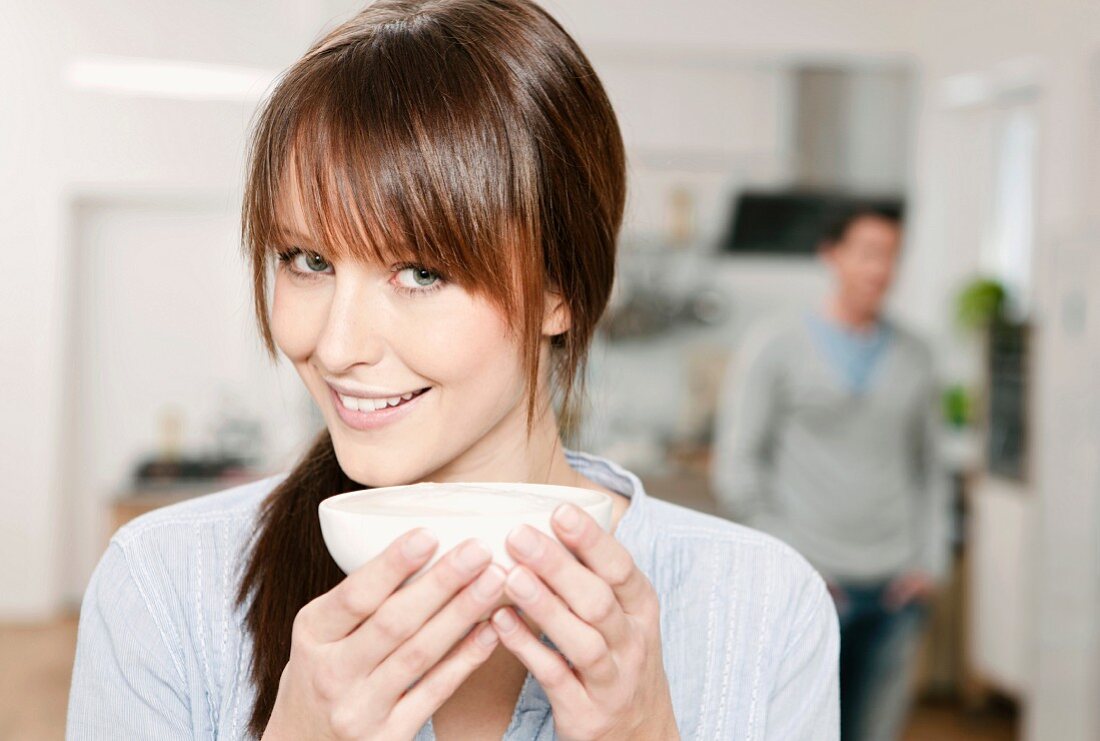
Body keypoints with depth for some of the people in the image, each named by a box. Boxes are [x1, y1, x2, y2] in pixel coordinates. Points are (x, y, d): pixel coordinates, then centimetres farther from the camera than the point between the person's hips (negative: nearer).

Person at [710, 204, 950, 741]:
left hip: (895, 589, 4)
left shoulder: (913, 355, 12)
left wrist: (929, 561, 5)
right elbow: (735, 469, -3)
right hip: (810, 583, -4)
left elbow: (928, 469, 17)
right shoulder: (776, 344, 0)